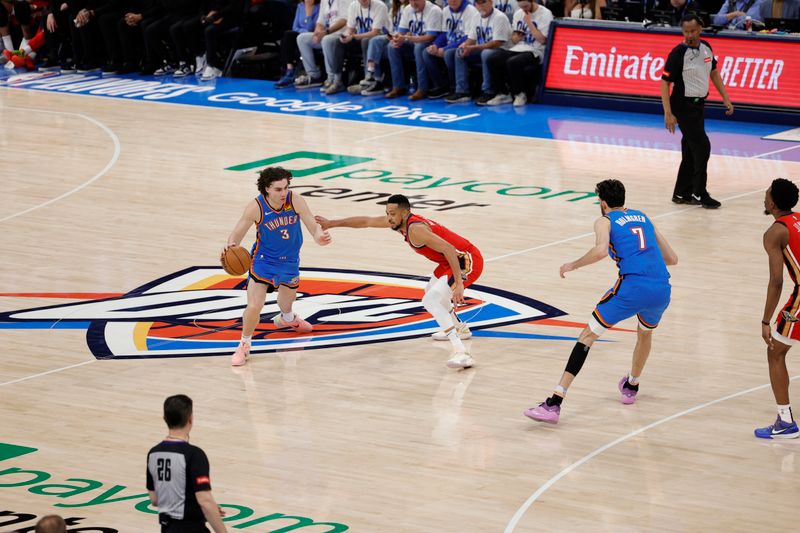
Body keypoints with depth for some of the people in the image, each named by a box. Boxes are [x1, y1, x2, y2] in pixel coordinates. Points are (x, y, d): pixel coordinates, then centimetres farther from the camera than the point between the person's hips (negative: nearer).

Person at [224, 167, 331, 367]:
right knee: (254, 306, -16)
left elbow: (312, 225, -25)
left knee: (287, 299, 28)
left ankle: (287, 318, 66)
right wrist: (231, 246, -43)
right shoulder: (256, 208, -27)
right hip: (263, 261, -3)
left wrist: (319, 235, -49)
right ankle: (244, 345, 9)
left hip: (290, 261, 3)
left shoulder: (295, 201, -23)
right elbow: (237, 234, -19)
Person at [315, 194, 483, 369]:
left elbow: (448, 249, -31)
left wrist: (458, 283, -36)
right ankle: (460, 329, 52)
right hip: (460, 258, 10)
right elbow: (365, 221, 20)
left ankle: (461, 353, -36)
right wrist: (332, 223, 24)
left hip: (467, 261, -10)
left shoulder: (415, 229, -23)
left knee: (430, 301, -24)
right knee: (431, 290, 34)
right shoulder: (397, 221, 6)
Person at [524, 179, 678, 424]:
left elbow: (601, 250, -11)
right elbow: (672, 259, 30)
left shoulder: (605, 221, 12)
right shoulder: (643, 218, 28)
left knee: (588, 335, 1)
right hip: (662, 288, 5)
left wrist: (573, 265, 3)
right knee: (645, 332, 37)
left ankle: (554, 404, -10)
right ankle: (630, 387, 52)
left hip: (633, 285, -5)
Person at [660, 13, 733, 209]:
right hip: (683, 106, -7)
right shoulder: (678, 53, -17)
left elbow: (714, 73, 18)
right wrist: (668, 114, -21)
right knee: (702, 147, -9)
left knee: (691, 152, 11)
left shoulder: (706, 48, 3)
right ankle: (699, 194, 0)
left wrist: (726, 99, 14)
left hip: (699, 105, 7)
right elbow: (665, 83, -16)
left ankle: (682, 193, 20)